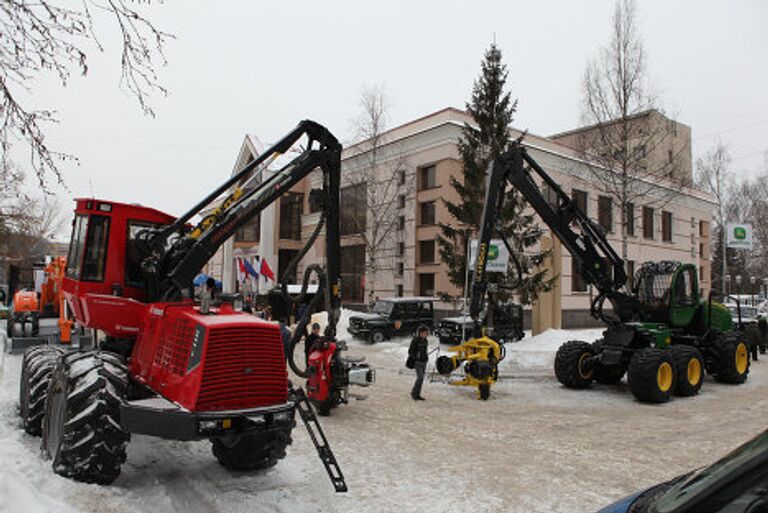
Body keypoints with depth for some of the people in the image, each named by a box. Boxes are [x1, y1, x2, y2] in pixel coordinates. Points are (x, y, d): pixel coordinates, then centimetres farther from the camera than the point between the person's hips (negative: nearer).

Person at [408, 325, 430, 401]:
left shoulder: (425, 340, 7)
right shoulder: (415, 340, -14)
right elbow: (410, 351, -11)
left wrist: (426, 356, 17)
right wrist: (411, 361, -13)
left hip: (424, 362, 7)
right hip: (417, 362, -7)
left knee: (421, 378, 8)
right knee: (420, 378, -12)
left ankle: (417, 395, 15)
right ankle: (414, 393, 3)